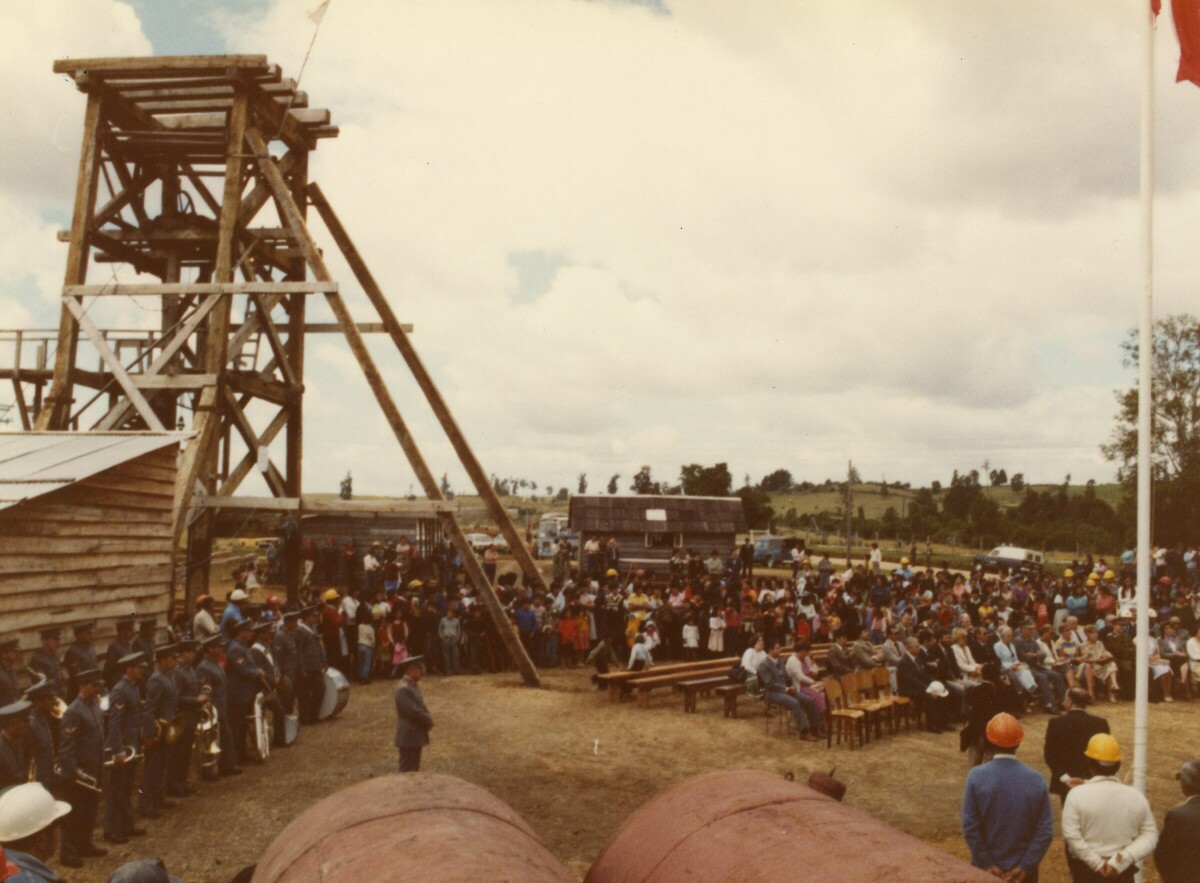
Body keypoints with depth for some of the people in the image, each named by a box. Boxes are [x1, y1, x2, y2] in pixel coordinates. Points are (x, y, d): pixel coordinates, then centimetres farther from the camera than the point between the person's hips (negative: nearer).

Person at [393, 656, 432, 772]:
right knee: (408, 772, -5)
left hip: (415, 736, 10)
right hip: (409, 737, -10)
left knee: (413, 771, 15)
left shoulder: (412, 685, 12)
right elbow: (413, 712, -25)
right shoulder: (403, 688, -21)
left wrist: (428, 719, -1)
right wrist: (429, 720, -10)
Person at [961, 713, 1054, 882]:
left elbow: (970, 827, -15)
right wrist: (1025, 866, -8)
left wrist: (988, 865, -8)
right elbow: (1045, 831, -11)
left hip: (986, 869, -1)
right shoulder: (1036, 780, -10)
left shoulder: (977, 776, -15)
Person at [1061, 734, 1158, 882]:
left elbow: (1071, 835, -19)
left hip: (1087, 870, -3)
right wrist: (1125, 857, -12)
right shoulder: (1135, 796, -3)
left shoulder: (1078, 794, -14)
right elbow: (1150, 835, -4)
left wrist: (1097, 864, -13)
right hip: (1122, 871, 3)